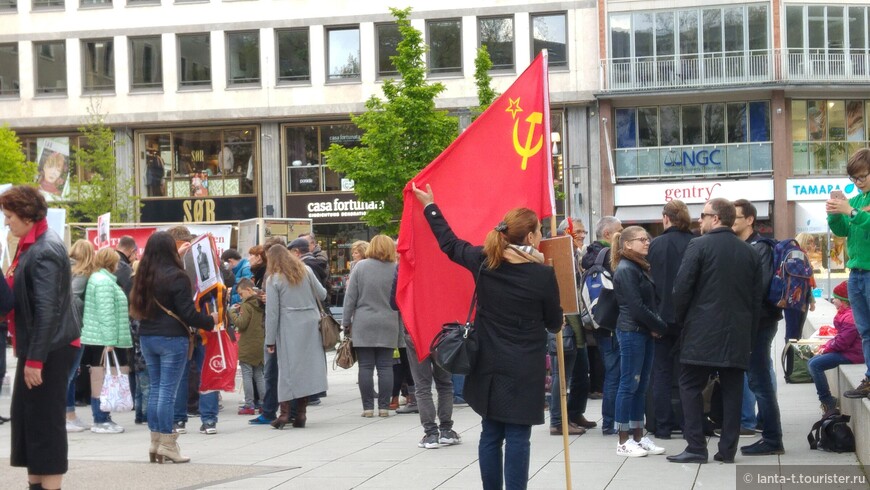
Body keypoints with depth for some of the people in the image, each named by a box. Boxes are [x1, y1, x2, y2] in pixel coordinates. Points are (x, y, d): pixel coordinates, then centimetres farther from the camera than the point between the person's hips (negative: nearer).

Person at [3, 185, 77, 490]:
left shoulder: (45, 251, -18)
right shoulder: (30, 245, 12)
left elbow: (47, 311, -22)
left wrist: (35, 359, -22)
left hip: (49, 350, -10)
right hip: (34, 347, 10)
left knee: (45, 419, -5)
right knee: (25, 416, 14)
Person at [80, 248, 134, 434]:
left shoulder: (97, 278, 17)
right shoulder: (104, 282, -15)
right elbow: (106, 313, -21)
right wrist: (110, 340, -23)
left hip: (96, 338, 10)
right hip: (103, 340, -10)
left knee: (100, 379, 12)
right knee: (102, 378, -6)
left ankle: (102, 418, 18)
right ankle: (101, 420, -4)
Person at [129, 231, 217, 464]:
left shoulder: (143, 276, 6)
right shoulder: (176, 276, -14)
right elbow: (188, 313, -14)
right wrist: (210, 321, -1)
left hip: (147, 337, 7)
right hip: (172, 338, -7)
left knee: (155, 388, 12)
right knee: (168, 390, -4)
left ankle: (155, 441, 14)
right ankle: (167, 443, -2)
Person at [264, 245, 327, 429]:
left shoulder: (273, 279, -2)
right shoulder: (305, 271, 9)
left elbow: (272, 312, -5)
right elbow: (322, 295, 11)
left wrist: (270, 340, -1)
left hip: (289, 330, -3)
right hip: (311, 324, 3)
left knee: (287, 367, 1)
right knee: (307, 365, 6)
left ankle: (285, 413, -5)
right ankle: (301, 414, 8)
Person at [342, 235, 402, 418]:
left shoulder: (360, 267, -2)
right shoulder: (395, 269, -2)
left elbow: (350, 297, -1)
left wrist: (346, 322, 6)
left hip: (363, 325, 0)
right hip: (388, 325, 0)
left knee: (365, 367, 2)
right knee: (385, 366, 4)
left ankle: (368, 407, 3)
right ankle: (384, 407, 5)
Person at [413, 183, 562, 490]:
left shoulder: (484, 262, -1)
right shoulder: (543, 275, -12)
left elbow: (450, 244, 15)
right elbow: (554, 323, -1)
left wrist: (429, 206, 27)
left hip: (489, 367, 5)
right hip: (524, 371, -5)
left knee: (490, 435, 12)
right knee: (517, 438, -3)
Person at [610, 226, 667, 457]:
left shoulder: (640, 268, 15)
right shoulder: (625, 270, -12)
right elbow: (636, 307, -17)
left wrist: (656, 327, -1)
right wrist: (661, 326, -10)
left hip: (645, 333, 9)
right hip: (631, 332, -9)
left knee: (641, 385, 11)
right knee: (629, 385, -4)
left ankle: (638, 436, 16)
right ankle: (623, 441, 0)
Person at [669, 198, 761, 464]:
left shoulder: (699, 245, -7)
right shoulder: (749, 251, 9)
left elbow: (682, 287, -10)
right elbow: (757, 295, 10)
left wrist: (680, 319, 5)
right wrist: (749, 327, 16)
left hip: (702, 331, -5)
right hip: (738, 333, 5)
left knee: (691, 386, 2)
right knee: (732, 389, 7)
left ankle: (696, 447, -3)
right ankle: (728, 449, 7)